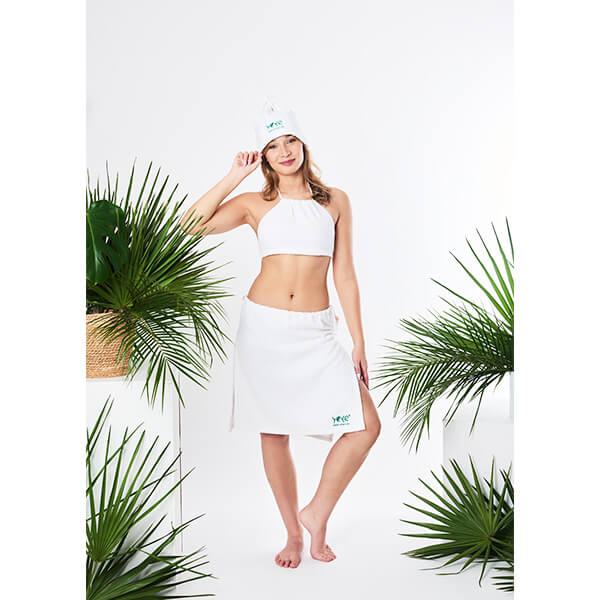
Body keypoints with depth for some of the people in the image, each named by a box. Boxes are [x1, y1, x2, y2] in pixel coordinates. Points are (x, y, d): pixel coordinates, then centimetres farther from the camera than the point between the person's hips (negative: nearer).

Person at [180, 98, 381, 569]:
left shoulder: (335, 201, 7)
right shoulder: (256, 204, 6)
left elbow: (344, 275, 7)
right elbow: (192, 223, -8)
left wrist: (359, 342, 3)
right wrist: (235, 176, -2)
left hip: (316, 331, 1)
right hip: (264, 326, 0)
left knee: (367, 425, -9)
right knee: (274, 434, 7)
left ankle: (316, 514, 12)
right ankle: (294, 533, 26)